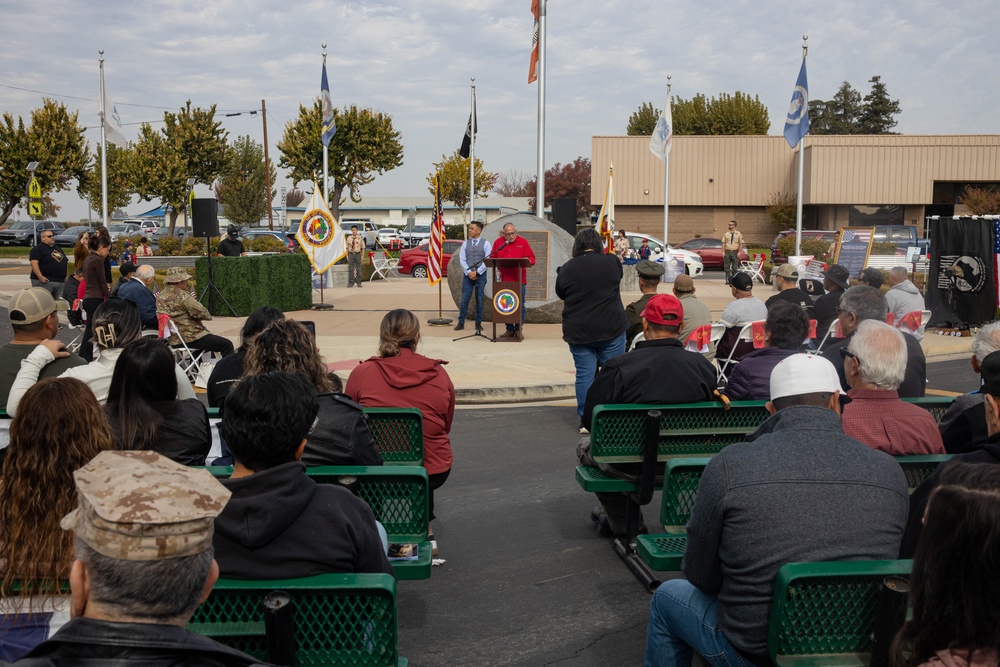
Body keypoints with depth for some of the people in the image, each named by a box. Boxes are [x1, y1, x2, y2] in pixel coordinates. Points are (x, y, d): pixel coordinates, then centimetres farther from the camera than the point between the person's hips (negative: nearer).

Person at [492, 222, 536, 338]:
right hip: (504, 280, 2)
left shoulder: (523, 242, 3)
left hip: (520, 281, -2)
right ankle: (509, 329, 13)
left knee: (520, 306, 1)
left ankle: (518, 329, 10)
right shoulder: (498, 242, 8)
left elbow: (532, 259, 2)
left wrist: (526, 261, -19)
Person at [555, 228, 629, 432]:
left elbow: (560, 294, 11)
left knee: (584, 375, 6)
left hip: (578, 332, 1)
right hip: (611, 329, -1)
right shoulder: (611, 263, -4)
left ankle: (586, 421, 9)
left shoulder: (566, 269, -2)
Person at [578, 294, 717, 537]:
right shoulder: (703, 365, -8)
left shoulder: (619, 366, -18)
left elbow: (590, 419, -9)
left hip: (632, 468, -4)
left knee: (586, 445, 26)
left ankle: (624, 523, 30)